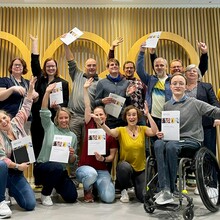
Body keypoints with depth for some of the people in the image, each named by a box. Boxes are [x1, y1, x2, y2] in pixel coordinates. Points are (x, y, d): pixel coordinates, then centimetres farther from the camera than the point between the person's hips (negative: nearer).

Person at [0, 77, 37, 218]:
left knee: (30, 205, -8)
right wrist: (17, 166, -29)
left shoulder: (16, 123, -4)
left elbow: (26, 108, 2)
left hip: (17, 173, 4)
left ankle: (12, 191, 25)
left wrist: (31, 89, 0)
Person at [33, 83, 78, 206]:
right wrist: (47, 92, -24)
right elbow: (44, 112, -15)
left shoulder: (73, 136, 8)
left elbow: (72, 161, 10)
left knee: (72, 197, -12)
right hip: (42, 167, -3)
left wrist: (72, 155, -13)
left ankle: (56, 185, 24)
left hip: (60, 171, 4)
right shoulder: (50, 127, 1)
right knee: (57, 167, -38)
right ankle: (45, 194, -8)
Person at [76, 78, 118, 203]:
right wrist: (86, 89, -6)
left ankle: (97, 186, 19)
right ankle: (88, 190, 1)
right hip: (85, 168, -1)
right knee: (91, 173, -38)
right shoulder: (90, 127, 2)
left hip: (102, 171, 1)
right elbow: (87, 107, -5)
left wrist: (103, 159, -18)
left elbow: (112, 155, 2)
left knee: (109, 198, -18)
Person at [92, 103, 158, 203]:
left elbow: (154, 131, -20)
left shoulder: (143, 129, 0)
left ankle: (136, 186, 26)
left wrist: (148, 114, -22)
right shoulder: (121, 130, -5)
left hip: (141, 169, 1)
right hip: (125, 168, -1)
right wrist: (101, 123, -45)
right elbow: (110, 132, -26)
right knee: (124, 166, -38)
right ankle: (124, 191, -6)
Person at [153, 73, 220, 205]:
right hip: (173, 139, 3)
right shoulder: (167, 106, 16)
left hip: (192, 141, -3)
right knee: (158, 144, -32)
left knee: (171, 145, -36)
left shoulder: (195, 103, 4)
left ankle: (171, 189, -22)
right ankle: (164, 189, -35)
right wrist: (161, 134, 1)